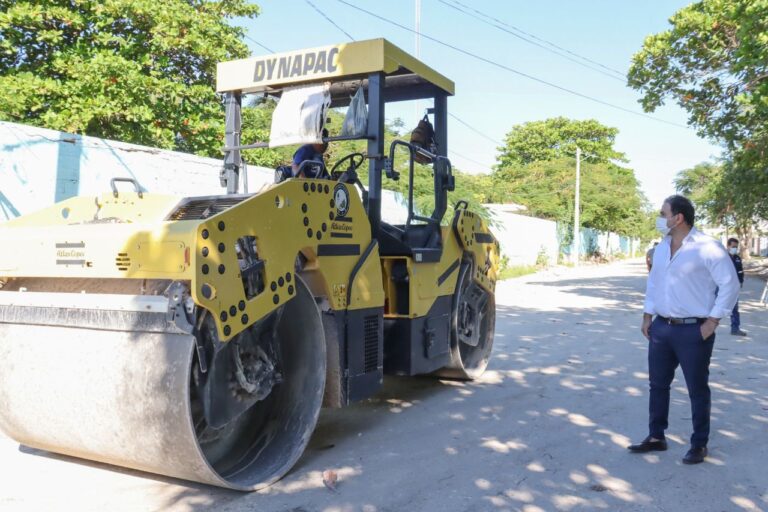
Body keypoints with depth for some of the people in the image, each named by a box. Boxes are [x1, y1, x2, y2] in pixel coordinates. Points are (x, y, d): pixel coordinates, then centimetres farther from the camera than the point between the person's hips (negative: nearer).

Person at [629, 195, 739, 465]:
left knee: (697, 390, 7)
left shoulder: (708, 247, -14)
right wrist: (647, 316, 11)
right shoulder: (662, 247, 8)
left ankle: (699, 445, 21)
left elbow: (730, 285, -13)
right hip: (661, 328, 7)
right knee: (658, 384, 13)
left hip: (693, 331, -7)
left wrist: (712, 322, -13)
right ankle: (656, 437, 27)